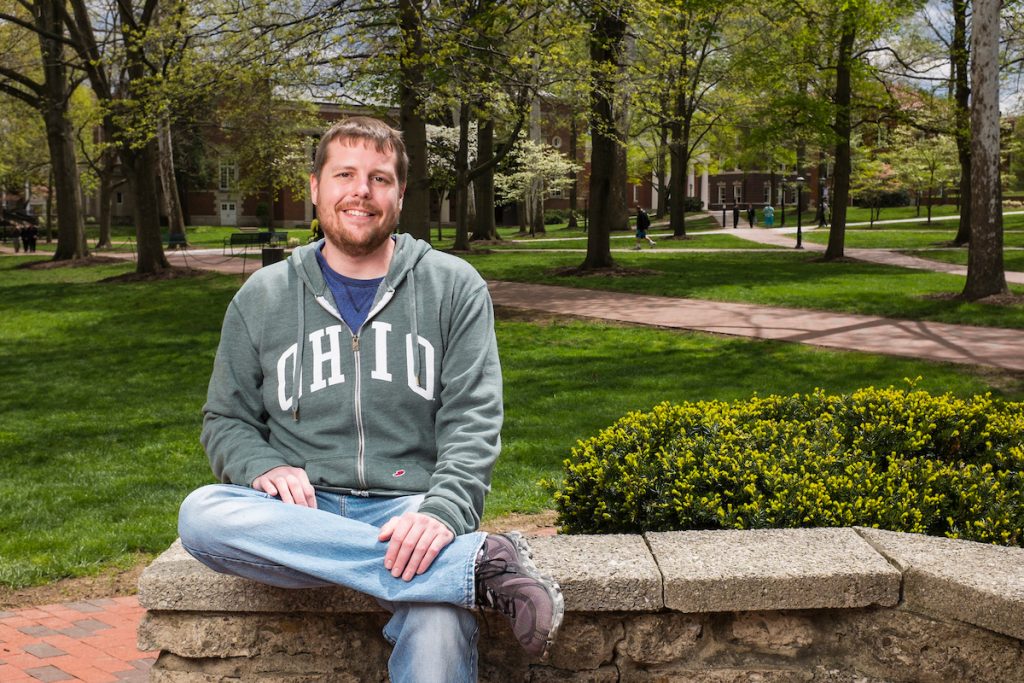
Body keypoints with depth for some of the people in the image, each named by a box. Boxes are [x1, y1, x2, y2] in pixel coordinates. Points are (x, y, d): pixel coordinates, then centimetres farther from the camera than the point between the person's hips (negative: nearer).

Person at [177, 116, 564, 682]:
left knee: (439, 629, -40)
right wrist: (263, 466, -7)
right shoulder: (262, 297, 14)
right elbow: (226, 420, 16)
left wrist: (442, 511, -20)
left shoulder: (454, 288, 8)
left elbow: (472, 421, -1)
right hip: (303, 510, 5)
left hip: (409, 508, -5)